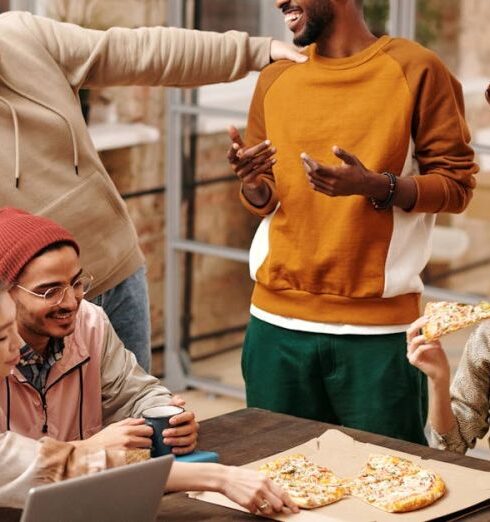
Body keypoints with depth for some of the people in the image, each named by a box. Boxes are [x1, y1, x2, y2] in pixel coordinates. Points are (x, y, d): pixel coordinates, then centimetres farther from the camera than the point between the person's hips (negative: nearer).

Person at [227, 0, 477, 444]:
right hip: (278, 323, 4)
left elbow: (457, 184, -3)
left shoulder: (415, 69, -3)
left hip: (377, 329, -4)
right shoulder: (276, 79, 11)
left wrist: (376, 186, -19)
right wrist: (251, 181, -5)